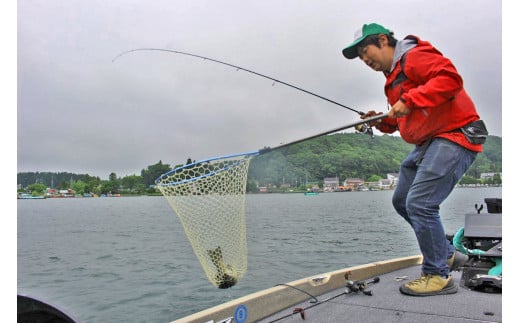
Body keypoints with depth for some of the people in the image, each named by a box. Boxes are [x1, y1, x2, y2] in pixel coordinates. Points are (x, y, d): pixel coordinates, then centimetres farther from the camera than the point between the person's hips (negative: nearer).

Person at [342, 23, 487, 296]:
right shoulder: (393, 78, 21)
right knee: (402, 201, 13)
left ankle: (438, 276, -1)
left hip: (454, 135, -11)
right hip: (428, 142, 11)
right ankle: (447, 255, 27)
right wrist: (382, 121, 6)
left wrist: (409, 102, -27)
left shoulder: (415, 56, -9)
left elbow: (450, 78, -25)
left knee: (419, 204, -16)